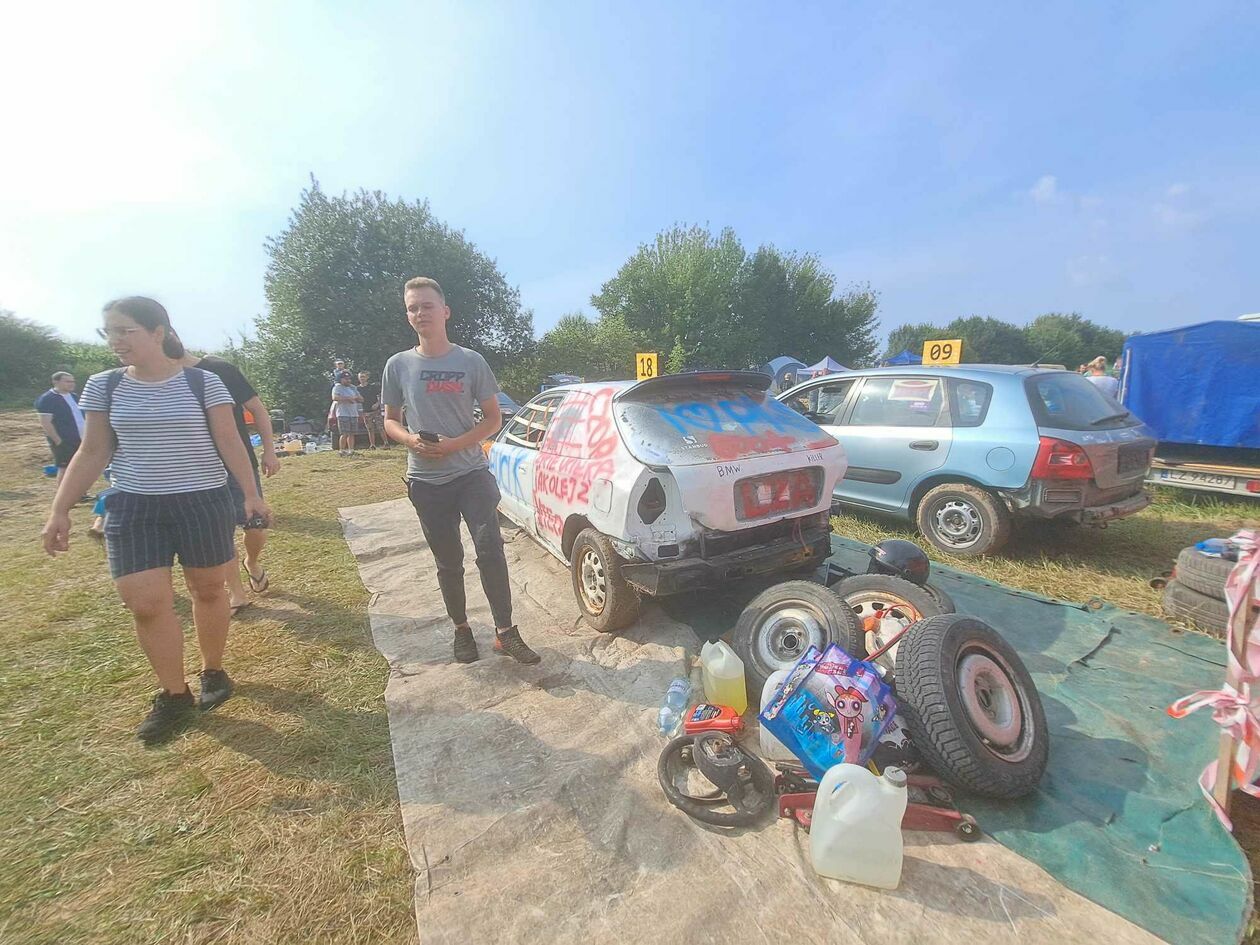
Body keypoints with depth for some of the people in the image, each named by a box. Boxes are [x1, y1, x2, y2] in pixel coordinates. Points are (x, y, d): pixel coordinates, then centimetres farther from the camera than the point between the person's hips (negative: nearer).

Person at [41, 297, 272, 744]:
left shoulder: (203, 382, -5)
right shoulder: (103, 386, 4)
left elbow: (229, 443, -5)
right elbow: (92, 453, 8)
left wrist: (251, 493, -11)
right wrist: (60, 510, 5)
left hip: (203, 503, -2)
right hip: (132, 508, 3)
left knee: (209, 590, 8)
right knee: (144, 602, -2)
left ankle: (213, 671, 30)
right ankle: (174, 695, 16)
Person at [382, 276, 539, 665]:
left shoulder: (471, 361, 0)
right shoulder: (398, 365, 3)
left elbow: (493, 419, 1)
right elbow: (390, 421, 11)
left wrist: (455, 444, -14)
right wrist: (412, 440, -12)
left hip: (472, 473, -1)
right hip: (426, 482, 2)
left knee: (490, 550, -12)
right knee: (448, 562, 10)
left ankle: (505, 632, 0)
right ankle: (462, 630, 27)